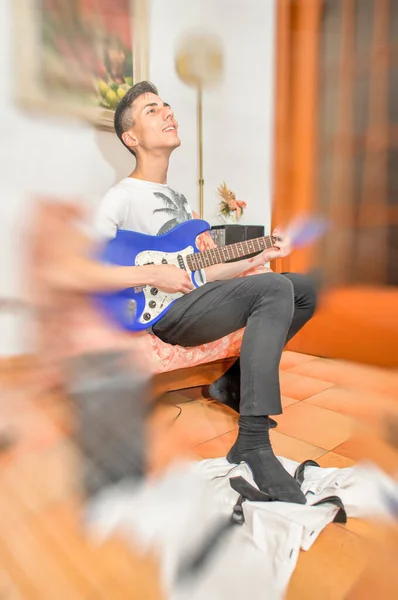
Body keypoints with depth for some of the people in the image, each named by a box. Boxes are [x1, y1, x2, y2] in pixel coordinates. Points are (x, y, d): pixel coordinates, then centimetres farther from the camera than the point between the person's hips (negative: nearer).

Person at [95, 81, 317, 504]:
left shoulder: (176, 197, 24)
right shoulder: (120, 198, -2)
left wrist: (259, 258, 11)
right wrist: (152, 274, -17)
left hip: (197, 301, 8)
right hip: (166, 313, -8)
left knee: (303, 290, 3)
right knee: (277, 289, -28)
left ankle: (235, 381, 4)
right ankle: (252, 444, -28)